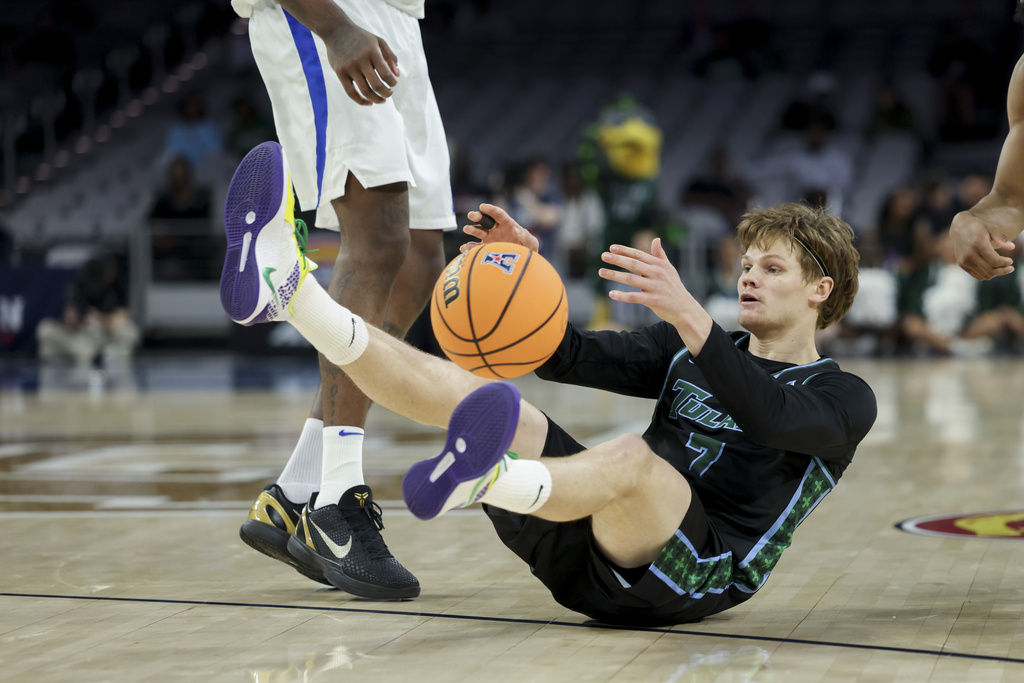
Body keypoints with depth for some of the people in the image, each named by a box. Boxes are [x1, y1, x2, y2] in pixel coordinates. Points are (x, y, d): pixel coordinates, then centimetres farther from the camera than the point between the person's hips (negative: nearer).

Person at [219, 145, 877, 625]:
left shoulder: (845, 398, 6)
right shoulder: (688, 351, 26)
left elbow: (765, 416, -19)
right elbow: (571, 357, 14)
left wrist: (687, 314, -33)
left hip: (703, 573, -6)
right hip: (588, 554, 6)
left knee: (632, 457, -40)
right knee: (463, 384, -9)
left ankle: (481, 480, -72)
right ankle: (292, 290, -25)